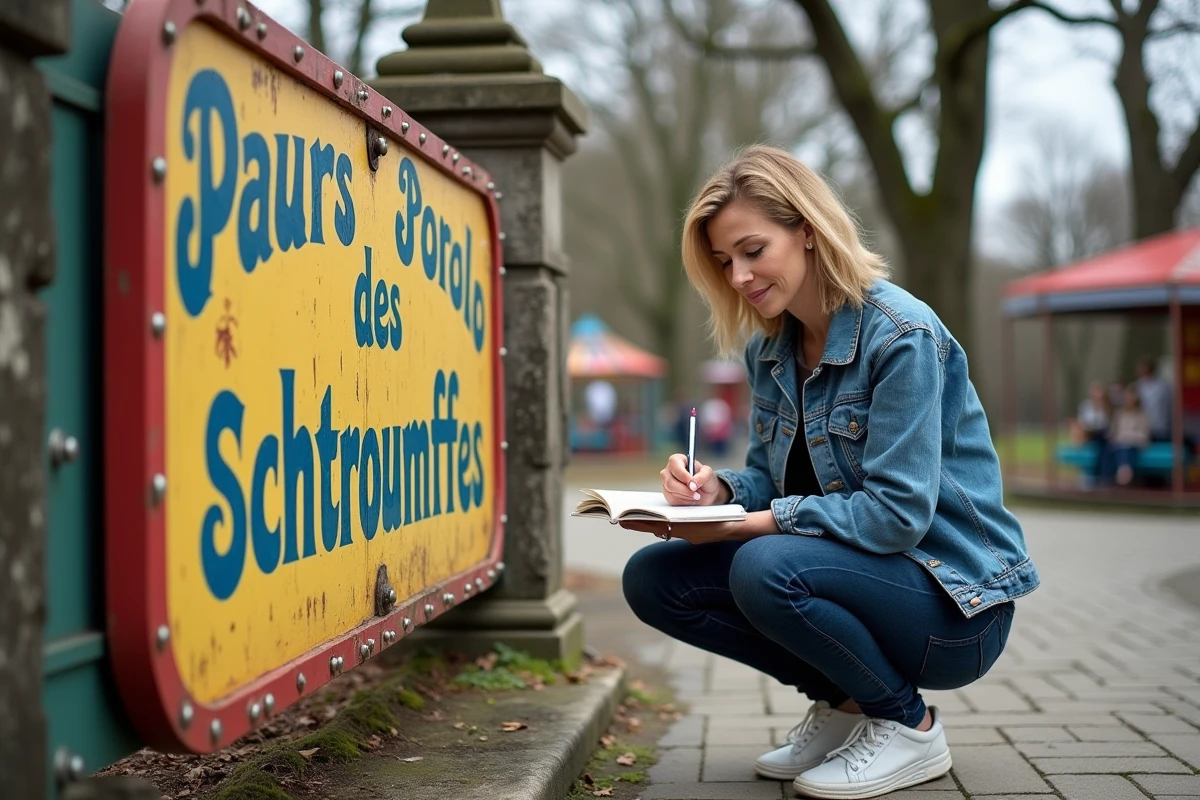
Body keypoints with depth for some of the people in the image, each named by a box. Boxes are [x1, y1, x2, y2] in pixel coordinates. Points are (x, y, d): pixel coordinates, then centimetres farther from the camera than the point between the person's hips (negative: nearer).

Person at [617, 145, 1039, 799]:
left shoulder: (900, 335, -19)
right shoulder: (769, 347, 5)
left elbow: (897, 512, -25)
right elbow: (769, 478, 8)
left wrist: (746, 524, -27)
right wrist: (715, 490, -15)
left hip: (955, 601, -8)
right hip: (861, 570, 8)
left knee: (766, 568, -34)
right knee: (652, 578, -6)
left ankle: (908, 727, -8)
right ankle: (843, 703, 6)